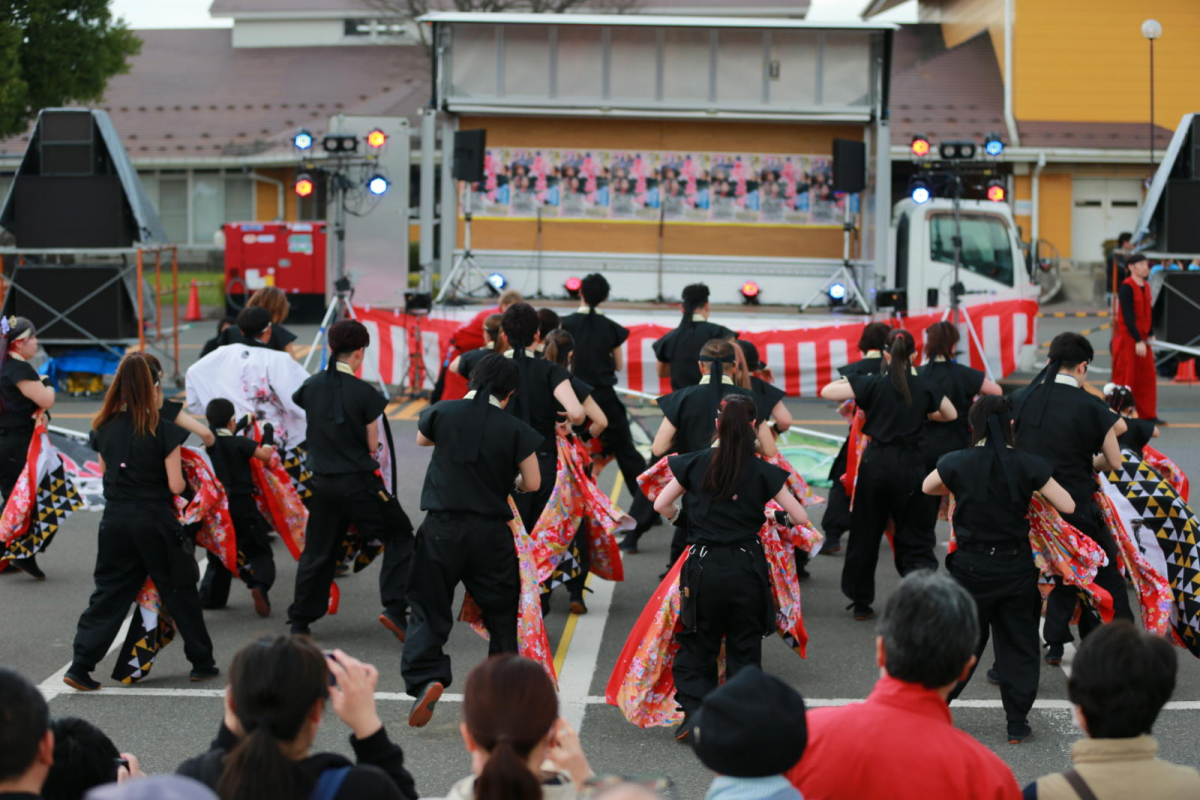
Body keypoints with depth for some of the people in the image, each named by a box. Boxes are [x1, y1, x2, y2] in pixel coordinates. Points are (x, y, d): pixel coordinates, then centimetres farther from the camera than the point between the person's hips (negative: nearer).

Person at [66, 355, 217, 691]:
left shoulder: (105, 427, 1)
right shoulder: (163, 430, -13)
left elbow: (105, 471, 13)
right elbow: (176, 485, -12)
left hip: (115, 521, 4)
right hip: (155, 522, -4)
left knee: (109, 594, 10)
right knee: (179, 592, 10)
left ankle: (81, 666, 1)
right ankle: (202, 663, 19)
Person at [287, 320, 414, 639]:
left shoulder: (312, 386, 0)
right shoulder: (364, 392, -13)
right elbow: (372, 444, -7)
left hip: (324, 484, 4)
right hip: (360, 482, -4)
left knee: (318, 551, 16)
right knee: (399, 536, 10)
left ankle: (300, 621, 19)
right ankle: (395, 609, -3)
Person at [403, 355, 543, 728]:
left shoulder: (444, 412, -2)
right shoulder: (515, 430, -6)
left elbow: (422, 439, 20)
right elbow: (532, 483, -2)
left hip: (442, 527, 0)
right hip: (491, 533, 0)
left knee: (429, 609, 3)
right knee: (502, 612, 16)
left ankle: (426, 677, -18)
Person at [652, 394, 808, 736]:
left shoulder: (695, 464, -2)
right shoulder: (763, 471, -5)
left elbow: (661, 505, 5)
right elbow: (800, 517, -1)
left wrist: (684, 517, 24)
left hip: (704, 568, 0)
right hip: (747, 567, 0)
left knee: (697, 644, 14)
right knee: (745, 649, 12)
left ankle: (694, 713, 0)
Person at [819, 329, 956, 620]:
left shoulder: (873, 385, -8)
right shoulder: (925, 387, -2)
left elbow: (827, 391, -9)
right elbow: (951, 415, 14)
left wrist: (851, 380, 8)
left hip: (875, 463, 0)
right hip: (910, 465, 1)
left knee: (865, 534, 13)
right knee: (915, 537, 7)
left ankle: (861, 603, 22)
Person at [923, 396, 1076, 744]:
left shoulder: (956, 463, -6)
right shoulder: (1027, 466, -8)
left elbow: (927, 487, 13)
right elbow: (1067, 506, -5)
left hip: (971, 568, 0)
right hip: (1016, 568, 0)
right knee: (1019, 645, 12)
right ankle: (1017, 724, 13)